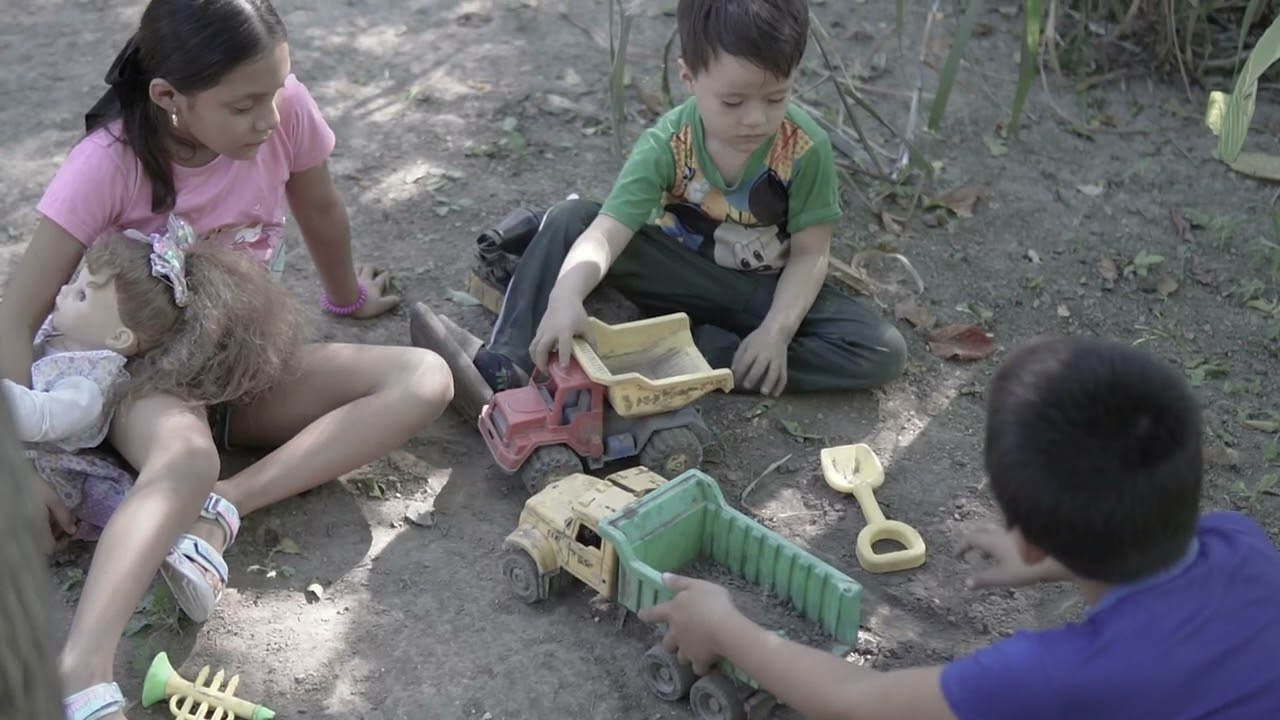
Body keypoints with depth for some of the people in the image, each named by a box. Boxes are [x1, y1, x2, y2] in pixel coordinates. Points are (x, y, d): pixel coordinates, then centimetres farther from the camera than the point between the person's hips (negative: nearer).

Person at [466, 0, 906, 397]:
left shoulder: (807, 149, -20)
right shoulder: (666, 146, -21)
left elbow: (809, 254, -13)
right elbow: (606, 233, -32)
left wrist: (776, 330, -29)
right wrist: (566, 296, -52)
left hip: (764, 291, 1)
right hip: (678, 276, 0)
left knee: (884, 351, -24)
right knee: (569, 219, -20)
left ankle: (696, 351, -26)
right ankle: (511, 359, -23)